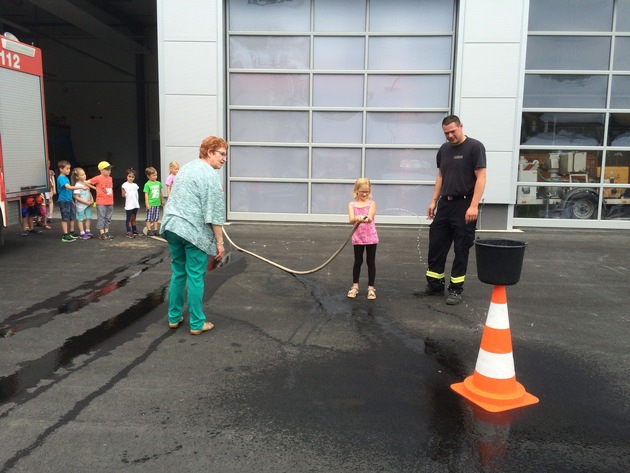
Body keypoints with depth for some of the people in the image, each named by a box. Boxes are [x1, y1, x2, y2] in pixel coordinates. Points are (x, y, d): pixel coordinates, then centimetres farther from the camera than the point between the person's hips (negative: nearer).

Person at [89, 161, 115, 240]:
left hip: (110, 202, 6)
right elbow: (86, 182, -8)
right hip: (101, 203, -6)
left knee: (108, 218, 11)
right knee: (101, 218, -2)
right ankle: (102, 234, 2)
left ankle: (106, 233, 19)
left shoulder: (110, 178, 10)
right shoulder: (98, 178, -7)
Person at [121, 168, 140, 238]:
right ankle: (129, 232, 0)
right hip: (129, 205, -5)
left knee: (133, 218, 14)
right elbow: (123, 195, -5)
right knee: (128, 219, -1)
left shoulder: (135, 185, 10)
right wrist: (125, 194, -22)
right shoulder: (125, 185, -5)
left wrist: (138, 204, 11)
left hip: (135, 205, 5)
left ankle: (134, 231, 22)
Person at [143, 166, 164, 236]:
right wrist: (147, 204, -15)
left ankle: (155, 230, 17)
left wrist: (162, 200, 24)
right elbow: (146, 194, -11)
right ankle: (149, 231, 5)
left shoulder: (158, 183, 6)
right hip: (150, 204, -5)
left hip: (157, 203, 5)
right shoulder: (147, 184, -9)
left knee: (156, 218, 11)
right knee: (149, 218, 1)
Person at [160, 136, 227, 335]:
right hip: (194, 231, -8)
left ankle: (174, 317, 23)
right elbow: (214, 213, -15)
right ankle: (197, 324, 8)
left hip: (172, 226, 8)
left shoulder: (186, 167, 17)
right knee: (196, 277, 0)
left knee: (178, 273, 16)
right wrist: (219, 242, -11)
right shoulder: (211, 175, -11)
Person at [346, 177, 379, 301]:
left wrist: (366, 219, -43)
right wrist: (357, 218, -38)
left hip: (371, 237, -1)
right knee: (358, 262, 11)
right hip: (358, 237, 1)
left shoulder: (371, 203, -2)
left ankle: (371, 288, 15)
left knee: (371, 262, 5)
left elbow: (370, 217, -19)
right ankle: (355, 286, 24)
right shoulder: (352, 204, 1)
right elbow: (351, 220, -15)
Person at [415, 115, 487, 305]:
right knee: (436, 245, 8)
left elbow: (481, 177, -12)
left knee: (461, 249, 2)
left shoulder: (474, 147, -8)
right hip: (445, 204, 6)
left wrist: (474, 205, -20)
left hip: (464, 205, -6)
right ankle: (435, 285, 21)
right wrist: (434, 201, 13)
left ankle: (456, 289, 13)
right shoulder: (444, 149, 11)